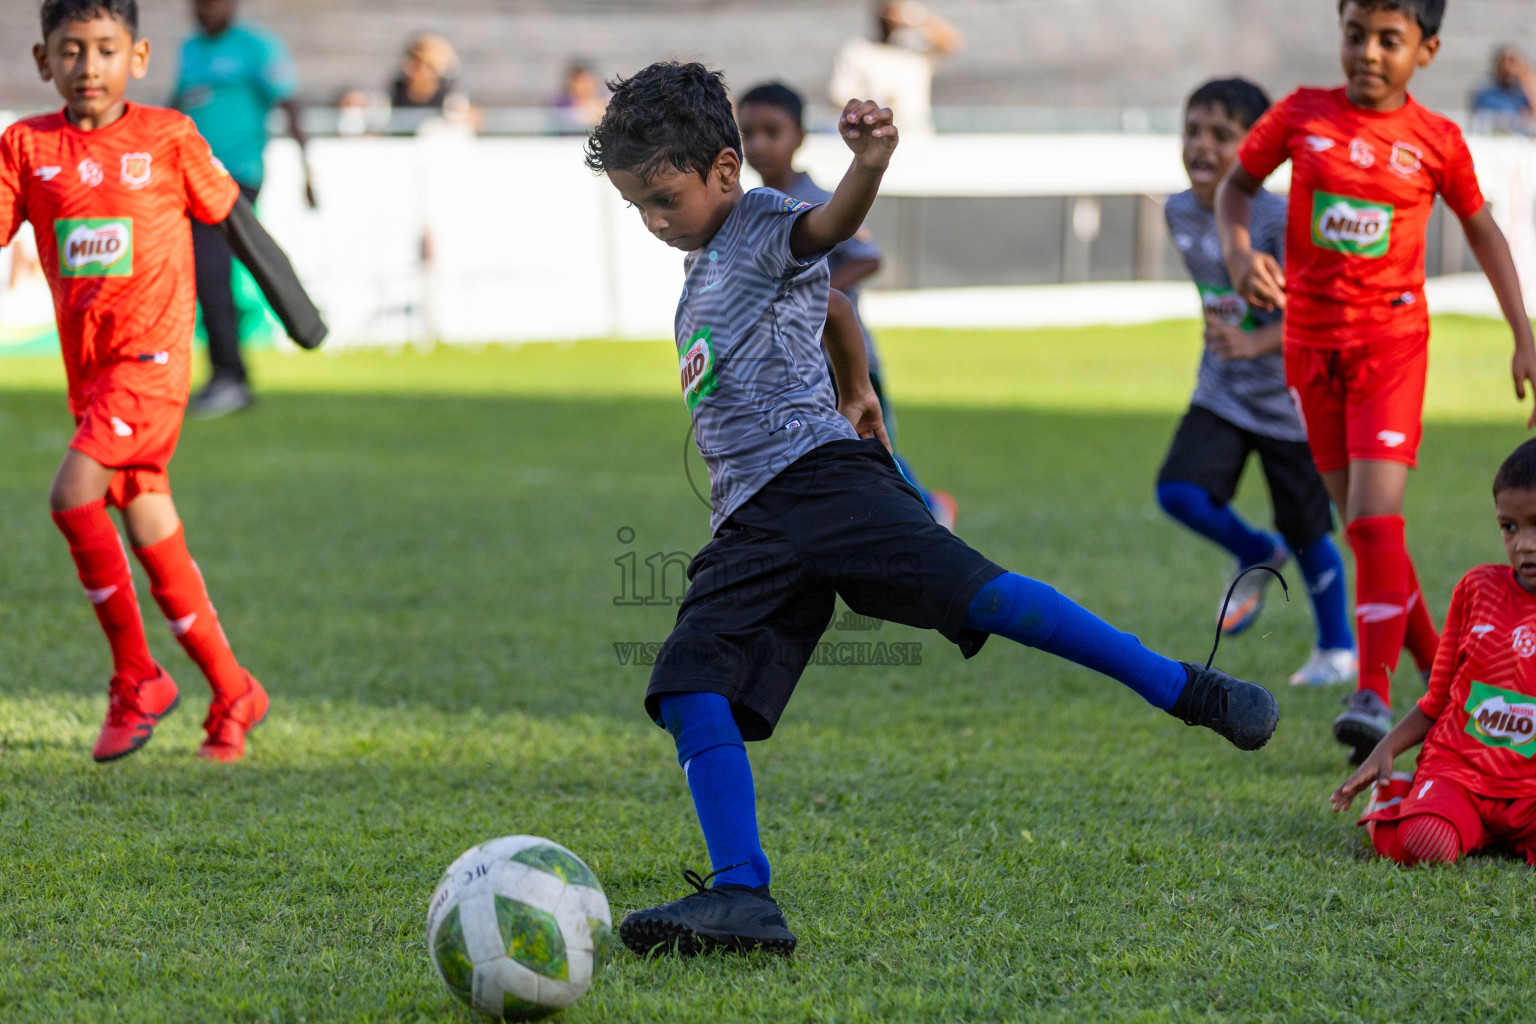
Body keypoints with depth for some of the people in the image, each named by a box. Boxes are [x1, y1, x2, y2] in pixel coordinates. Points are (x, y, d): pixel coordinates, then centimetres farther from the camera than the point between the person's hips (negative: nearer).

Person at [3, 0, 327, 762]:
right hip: (89, 368, 4)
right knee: (154, 544, 9)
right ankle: (233, 695, 22)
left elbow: (230, 215, 10)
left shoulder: (168, 138, -1)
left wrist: (295, 309, 19)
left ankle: (136, 677, -7)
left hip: (152, 356, -4)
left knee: (74, 497, -21)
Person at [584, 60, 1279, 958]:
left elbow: (829, 224, -25)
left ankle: (1192, 692, -15)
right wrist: (855, 389, 61)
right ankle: (742, 896, -17)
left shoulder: (763, 225, 1)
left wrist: (869, 165, -48)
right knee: (690, 689, -11)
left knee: (972, 592, -24)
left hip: (820, 471, -8)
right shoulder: (706, 261, 28)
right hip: (749, 527, 8)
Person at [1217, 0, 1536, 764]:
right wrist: (1239, 252, -10)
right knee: (1362, 526, 9)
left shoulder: (1437, 142, -4)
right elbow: (1236, 186, 11)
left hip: (1392, 337, -3)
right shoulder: (1302, 114, -1)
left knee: (1376, 515, -18)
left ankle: (1374, 694, -21)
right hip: (1311, 340, 3)